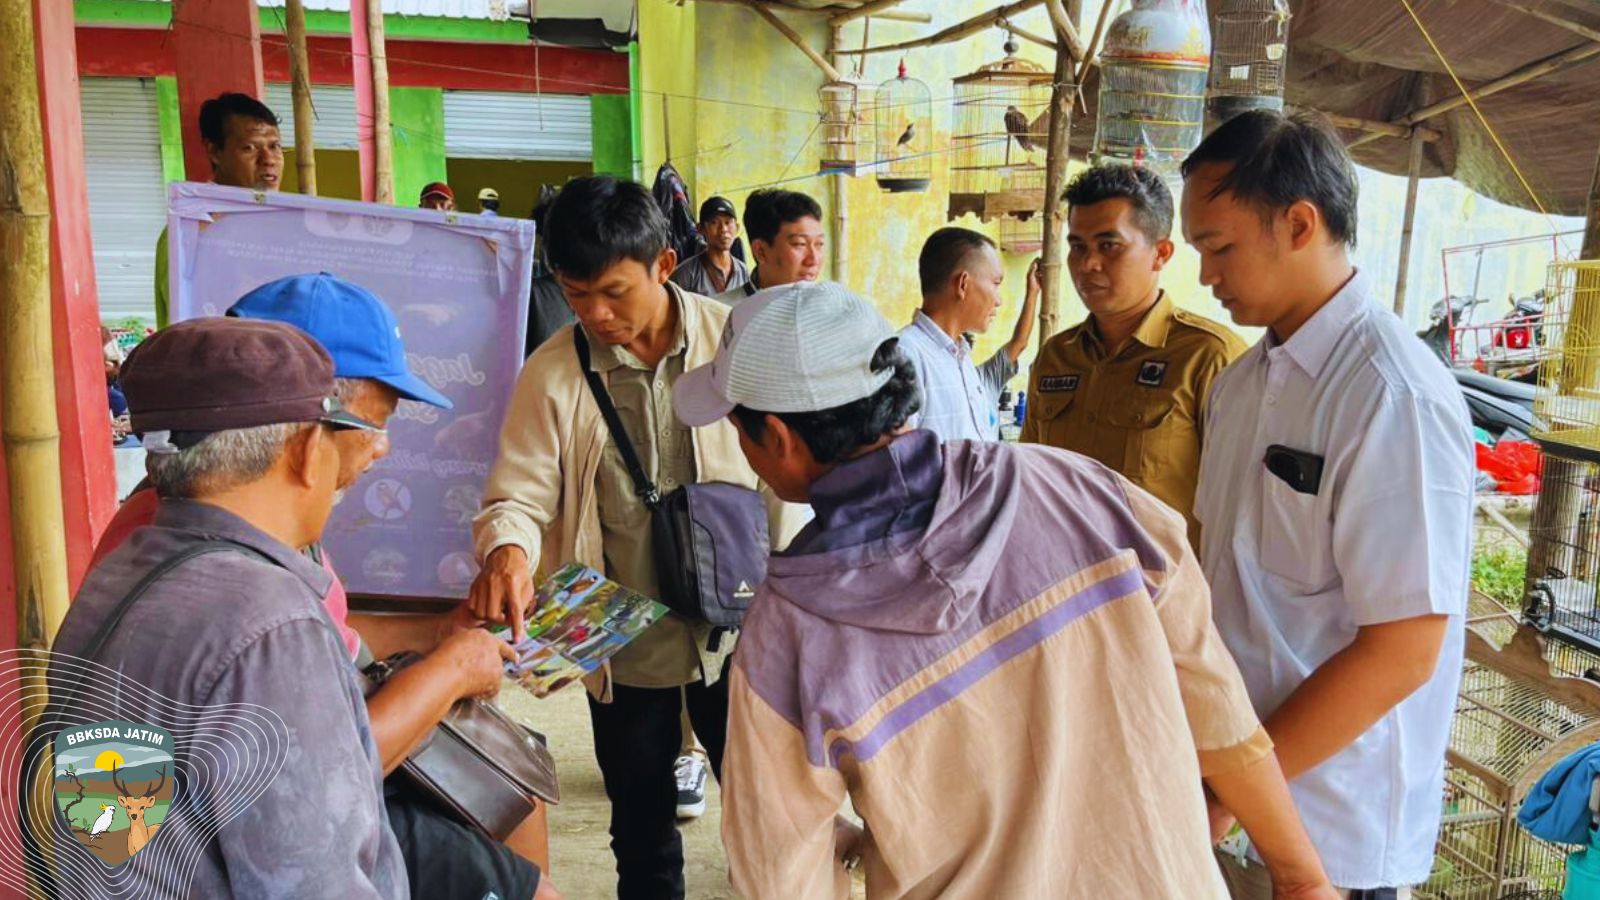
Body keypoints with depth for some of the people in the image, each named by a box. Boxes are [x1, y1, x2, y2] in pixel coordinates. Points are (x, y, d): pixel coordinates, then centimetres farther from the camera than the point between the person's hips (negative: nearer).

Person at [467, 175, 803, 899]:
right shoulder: (551, 376, -7)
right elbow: (518, 495, -6)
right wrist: (507, 550, -29)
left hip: (737, 632, 0)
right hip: (624, 646, 1)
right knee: (643, 837, 19)